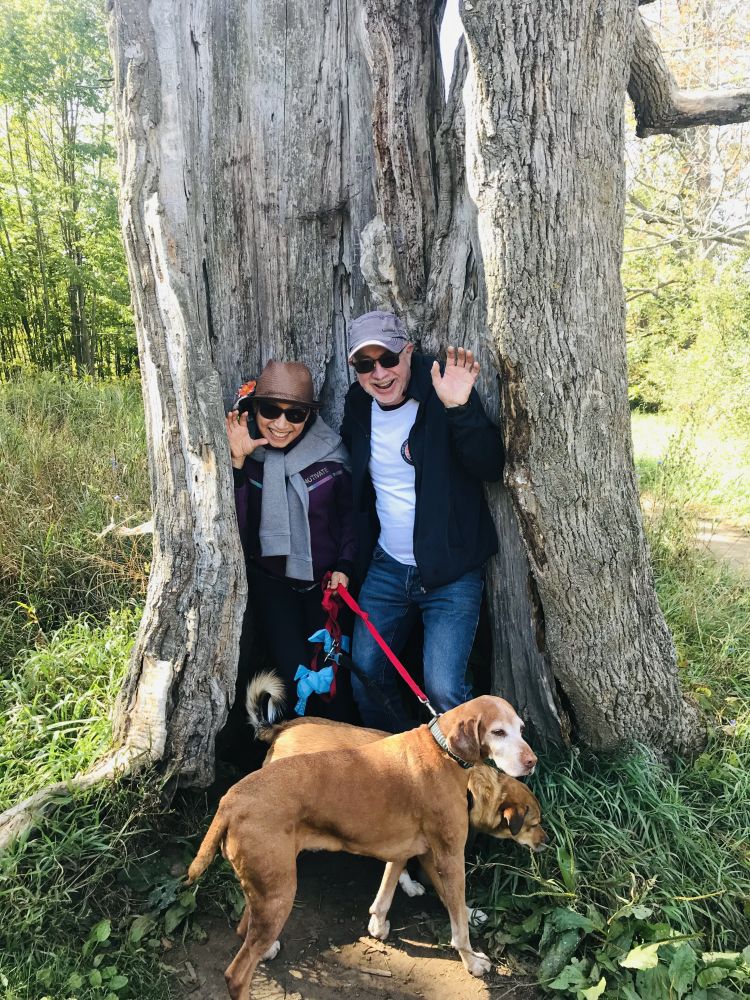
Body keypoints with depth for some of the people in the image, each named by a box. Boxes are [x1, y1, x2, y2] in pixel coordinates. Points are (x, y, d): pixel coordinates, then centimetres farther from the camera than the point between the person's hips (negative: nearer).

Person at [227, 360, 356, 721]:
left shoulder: (329, 451, -8)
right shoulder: (245, 452, -8)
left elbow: (350, 512, 5)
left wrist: (344, 565, -4)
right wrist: (237, 461, -25)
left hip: (324, 580, 1)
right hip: (271, 581, -1)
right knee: (295, 676, -10)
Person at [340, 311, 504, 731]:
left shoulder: (443, 394, -12)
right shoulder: (358, 404, 4)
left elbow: (491, 468, -22)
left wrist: (460, 409, -36)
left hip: (451, 572, -6)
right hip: (385, 567, 6)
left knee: (443, 691, -12)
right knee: (365, 679, 10)